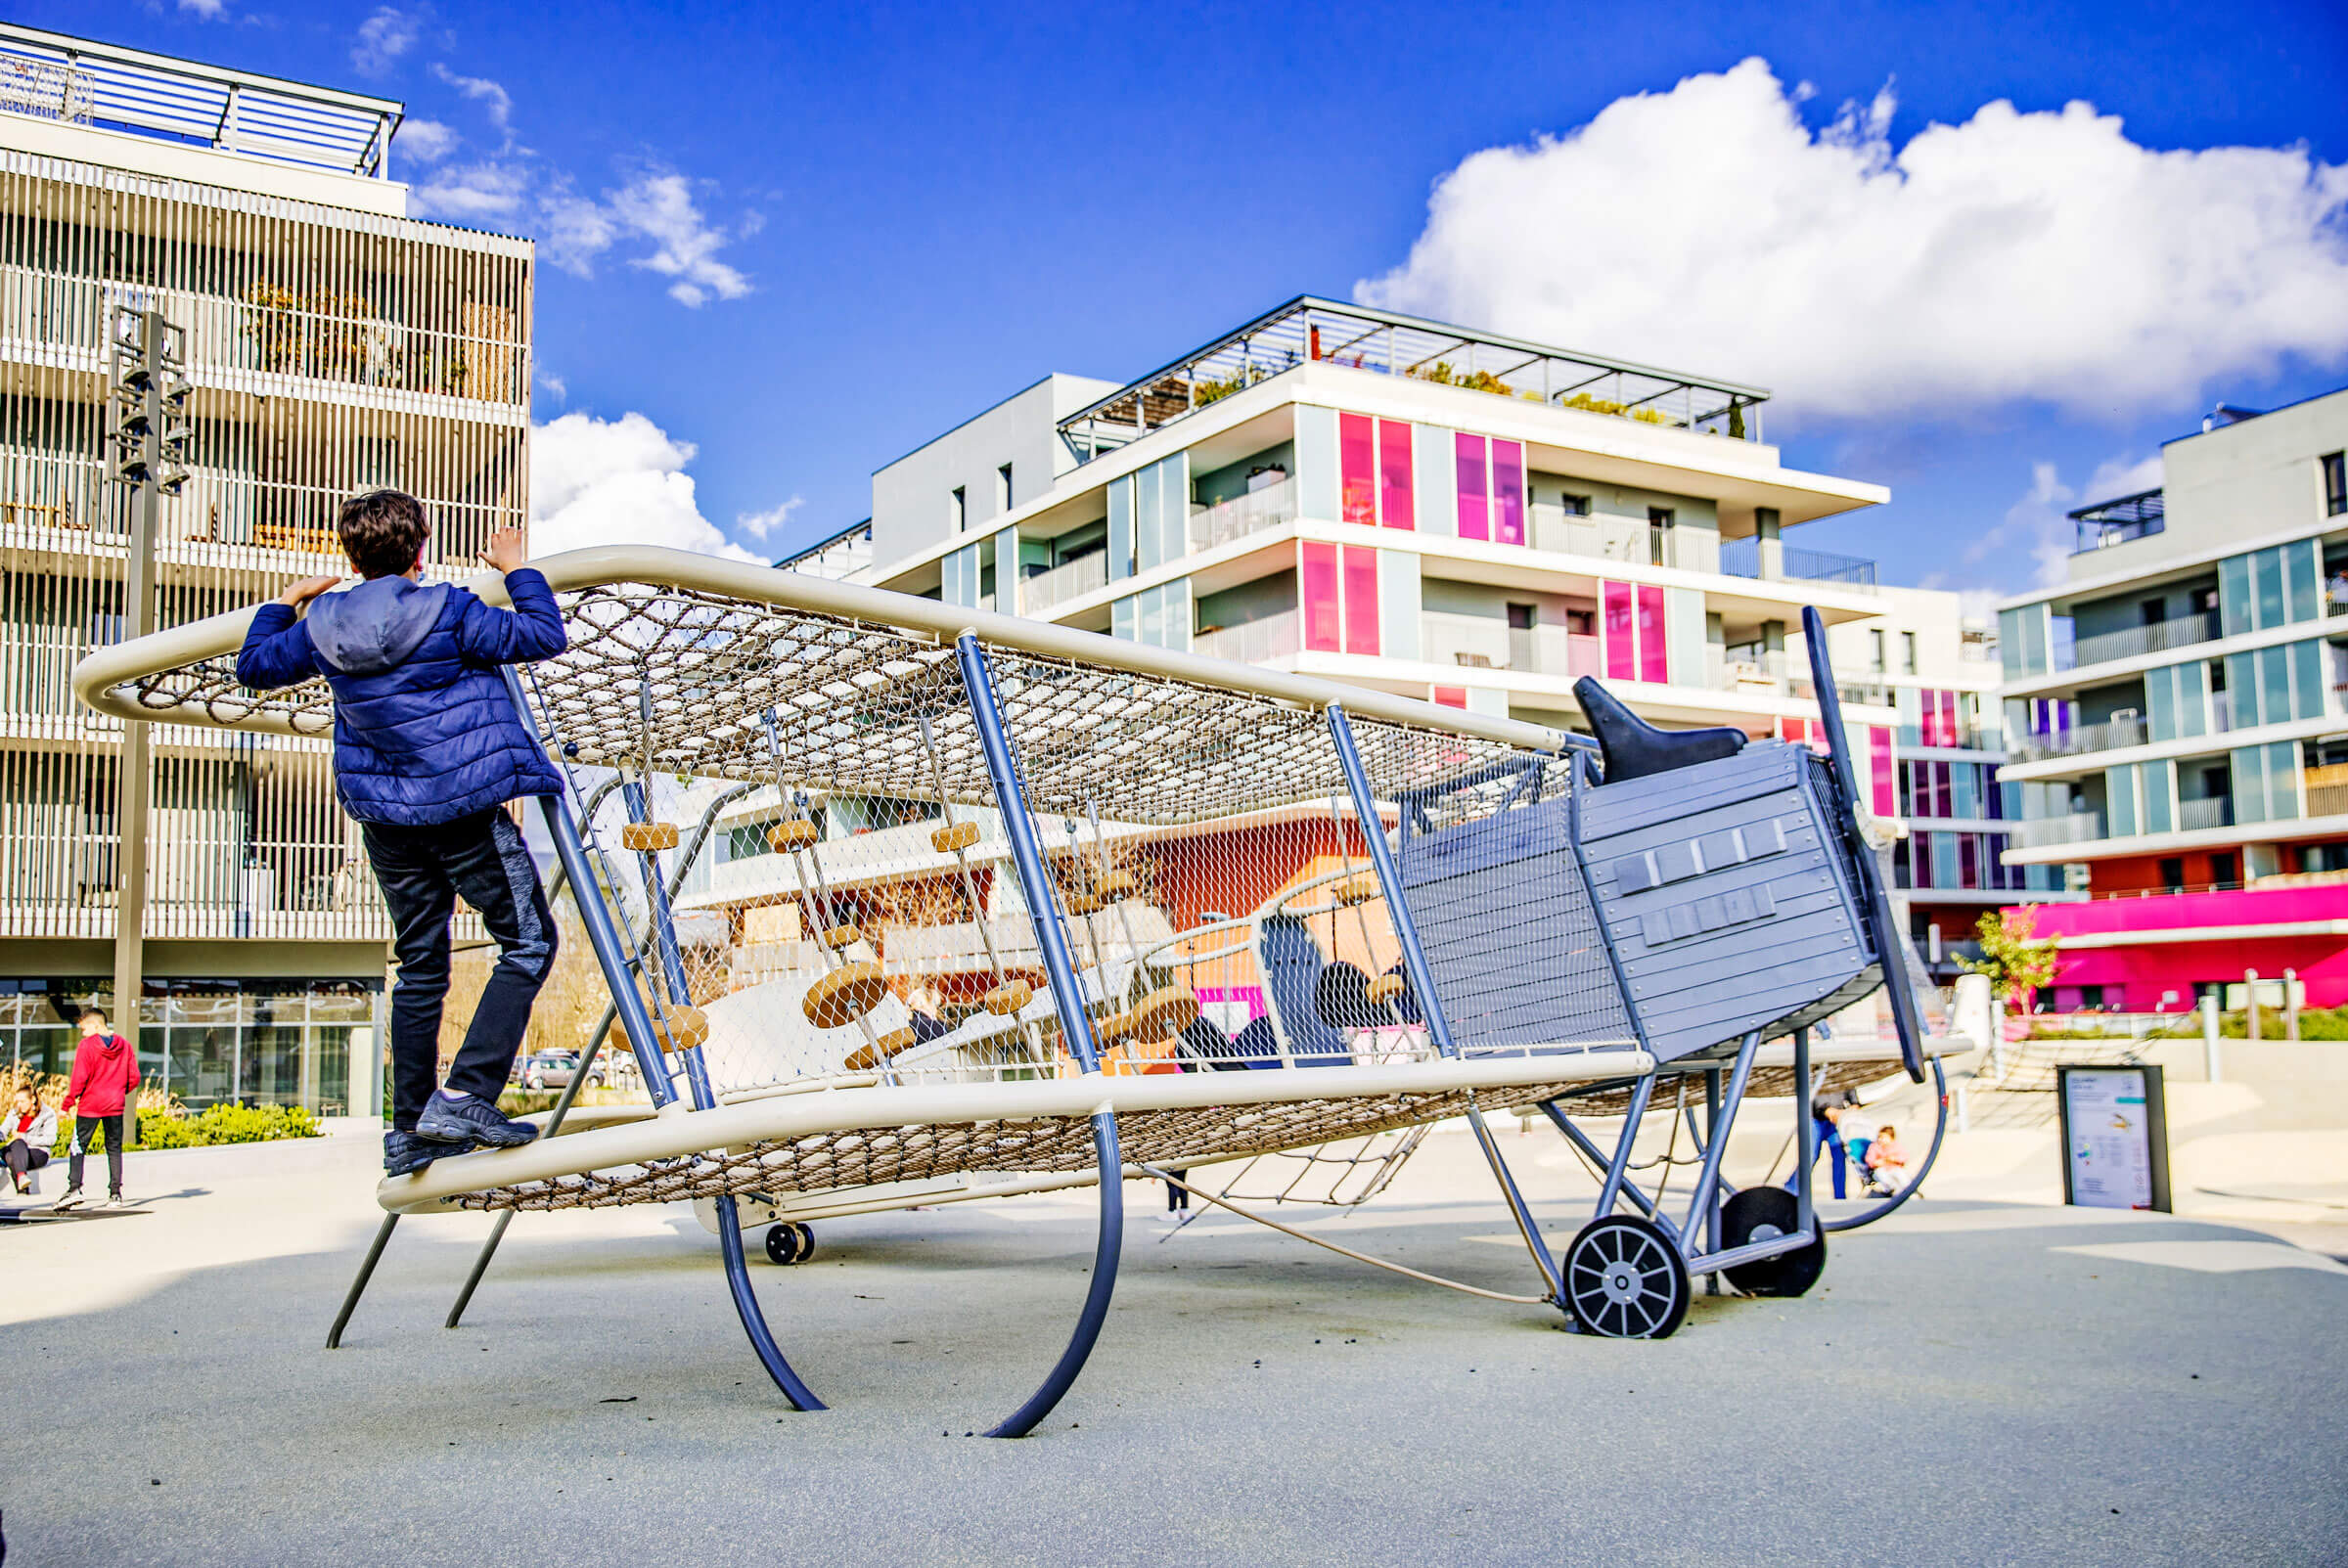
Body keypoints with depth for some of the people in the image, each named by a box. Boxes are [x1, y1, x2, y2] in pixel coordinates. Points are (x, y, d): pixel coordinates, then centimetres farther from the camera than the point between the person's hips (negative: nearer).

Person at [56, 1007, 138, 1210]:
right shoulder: (124, 1045, 5)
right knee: (114, 1148, 8)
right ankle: (115, 1193, 5)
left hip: (90, 1104, -4)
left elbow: (79, 1079, -12)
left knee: (78, 1147, 2)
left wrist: (66, 1105, -6)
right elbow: (134, 1078, 5)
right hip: (115, 1105, 4)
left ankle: (74, 1189, -10)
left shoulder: (86, 1045, -8)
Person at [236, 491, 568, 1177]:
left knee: (421, 966, 16)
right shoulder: (448, 612, -14)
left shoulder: (322, 626, 2)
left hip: (387, 819, 6)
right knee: (529, 944, 1)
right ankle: (464, 1096, -13)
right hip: (466, 808, -6)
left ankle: (410, 1130, 20)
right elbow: (543, 636, -9)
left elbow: (254, 664, 19)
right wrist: (517, 569, 6)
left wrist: (288, 600, 32)